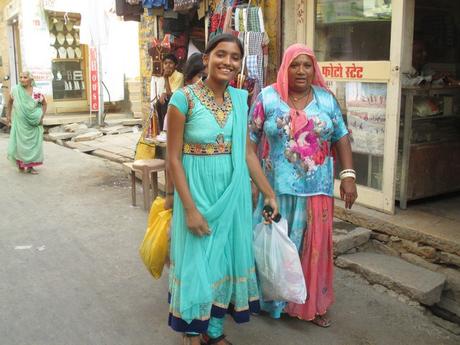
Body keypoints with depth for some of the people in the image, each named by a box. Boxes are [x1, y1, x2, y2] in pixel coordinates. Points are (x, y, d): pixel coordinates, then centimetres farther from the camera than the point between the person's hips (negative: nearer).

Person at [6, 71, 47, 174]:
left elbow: (44, 103, 7)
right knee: (19, 144, -1)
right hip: (20, 122, 0)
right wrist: (8, 115, 10)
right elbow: (10, 101, 11)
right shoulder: (15, 89, -5)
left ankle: (30, 166, 17)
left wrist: (42, 117, -2)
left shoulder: (36, 92, -8)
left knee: (33, 144, 3)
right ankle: (21, 164, 21)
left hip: (34, 124, 0)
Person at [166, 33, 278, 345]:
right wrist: (190, 208, -17)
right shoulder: (184, 98, -12)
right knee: (197, 260, 8)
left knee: (226, 258, 15)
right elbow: (174, 158, -13)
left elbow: (247, 152, 7)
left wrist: (269, 193, 6)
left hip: (233, 193, 5)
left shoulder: (240, 98, 3)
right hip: (198, 191, -5)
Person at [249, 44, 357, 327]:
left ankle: (313, 303, 25)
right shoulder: (267, 97, -2)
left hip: (317, 188, 2)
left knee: (314, 246, 9)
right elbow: (251, 141, -2)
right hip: (277, 188, -2)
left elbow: (341, 137, 7)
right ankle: (273, 299, 26)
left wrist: (349, 175, -3)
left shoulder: (327, 99, 6)